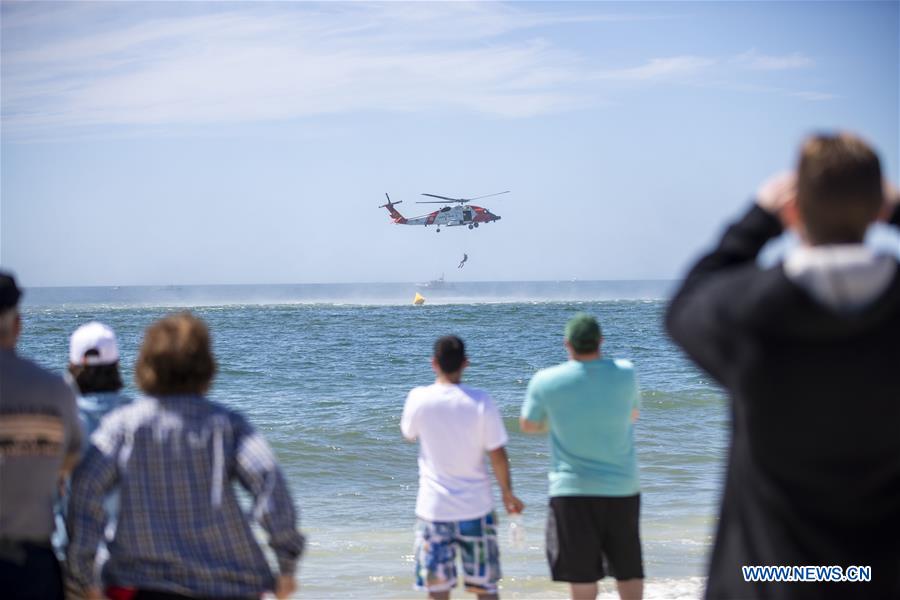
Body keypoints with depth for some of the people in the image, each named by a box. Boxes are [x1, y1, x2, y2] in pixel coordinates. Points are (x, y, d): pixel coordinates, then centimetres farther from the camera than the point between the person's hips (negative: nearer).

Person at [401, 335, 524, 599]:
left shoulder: (419, 399, -8)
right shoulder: (480, 401, -9)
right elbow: (497, 455, -7)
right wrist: (508, 494, 9)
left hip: (434, 508, 0)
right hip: (476, 508, 0)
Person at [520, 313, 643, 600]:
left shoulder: (545, 381, -10)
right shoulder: (625, 373, -6)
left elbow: (527, 425, 6)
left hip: (573, 490, -2)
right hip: (622, 489, 2)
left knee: (582, 575, 4)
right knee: (629, 570, 12)